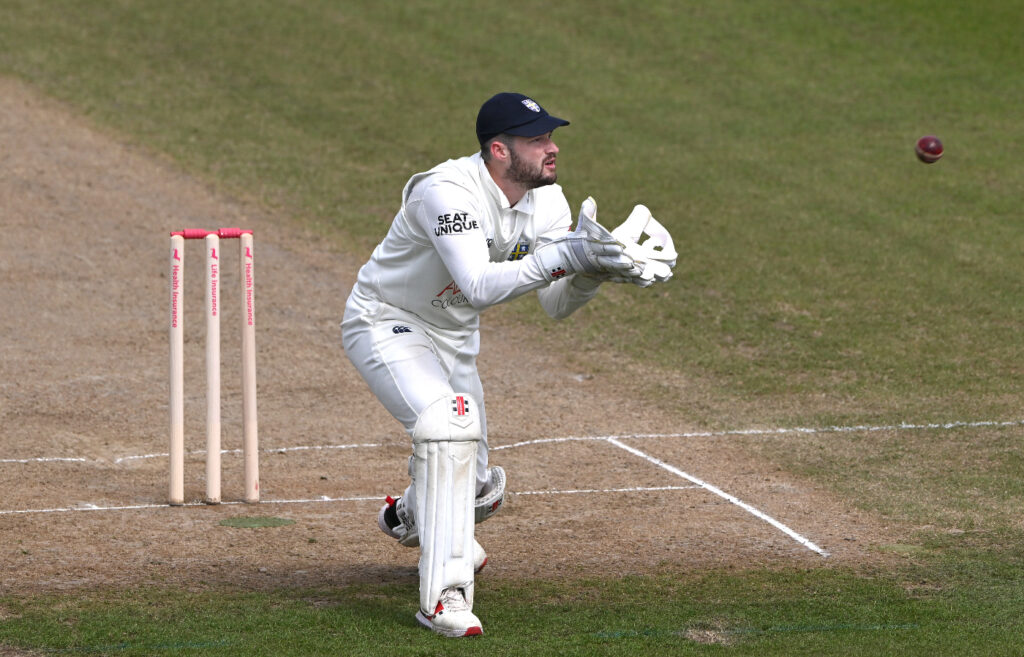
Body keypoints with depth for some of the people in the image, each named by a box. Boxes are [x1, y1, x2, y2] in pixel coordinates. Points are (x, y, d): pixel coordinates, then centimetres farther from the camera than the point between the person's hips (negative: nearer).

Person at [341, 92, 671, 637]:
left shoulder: (546, 199, -9)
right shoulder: (447, 192, -32)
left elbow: (556, 305, -9)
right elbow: (479, 287, -44)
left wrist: (591, 267, -29)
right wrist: (562, 255, -49)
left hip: (455, 339, 8)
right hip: (387, 325, -8)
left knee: (476, 491, 15)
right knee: (452, 419, -34)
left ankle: (411, 516, 53)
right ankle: (443, 596, -31)